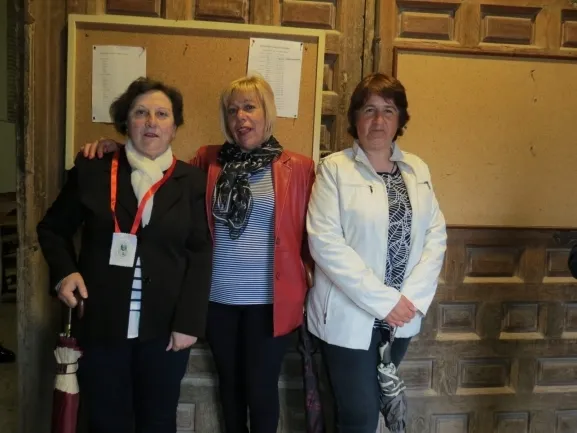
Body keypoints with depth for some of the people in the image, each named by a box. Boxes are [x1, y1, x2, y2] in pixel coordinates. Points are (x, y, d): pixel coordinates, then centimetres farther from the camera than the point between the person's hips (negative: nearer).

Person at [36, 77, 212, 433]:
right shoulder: (91, 171, 2)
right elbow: (53, 229, 12)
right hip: (100, 323, 0)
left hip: (165, 327, 0)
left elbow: (200, 256, -1)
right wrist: (65, 271, -7)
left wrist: (190, 321, -8)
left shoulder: (192, 181, 2)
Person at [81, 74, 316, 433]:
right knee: (229, 383, 20)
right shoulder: (209, 160, 3)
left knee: (260, 388, 9)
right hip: (218, 297, 3)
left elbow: (311, 234, -1)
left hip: (269, 300, -3)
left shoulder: (298, 168, -4)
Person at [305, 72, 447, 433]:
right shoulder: (334, 168, -8)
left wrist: (412, 298, -10)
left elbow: (436, 235, 4)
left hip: (402, 315, 5)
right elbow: (325, 242, -16)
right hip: (350, 316, -4)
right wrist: (383, 300, -18)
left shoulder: (418, 169, 7)